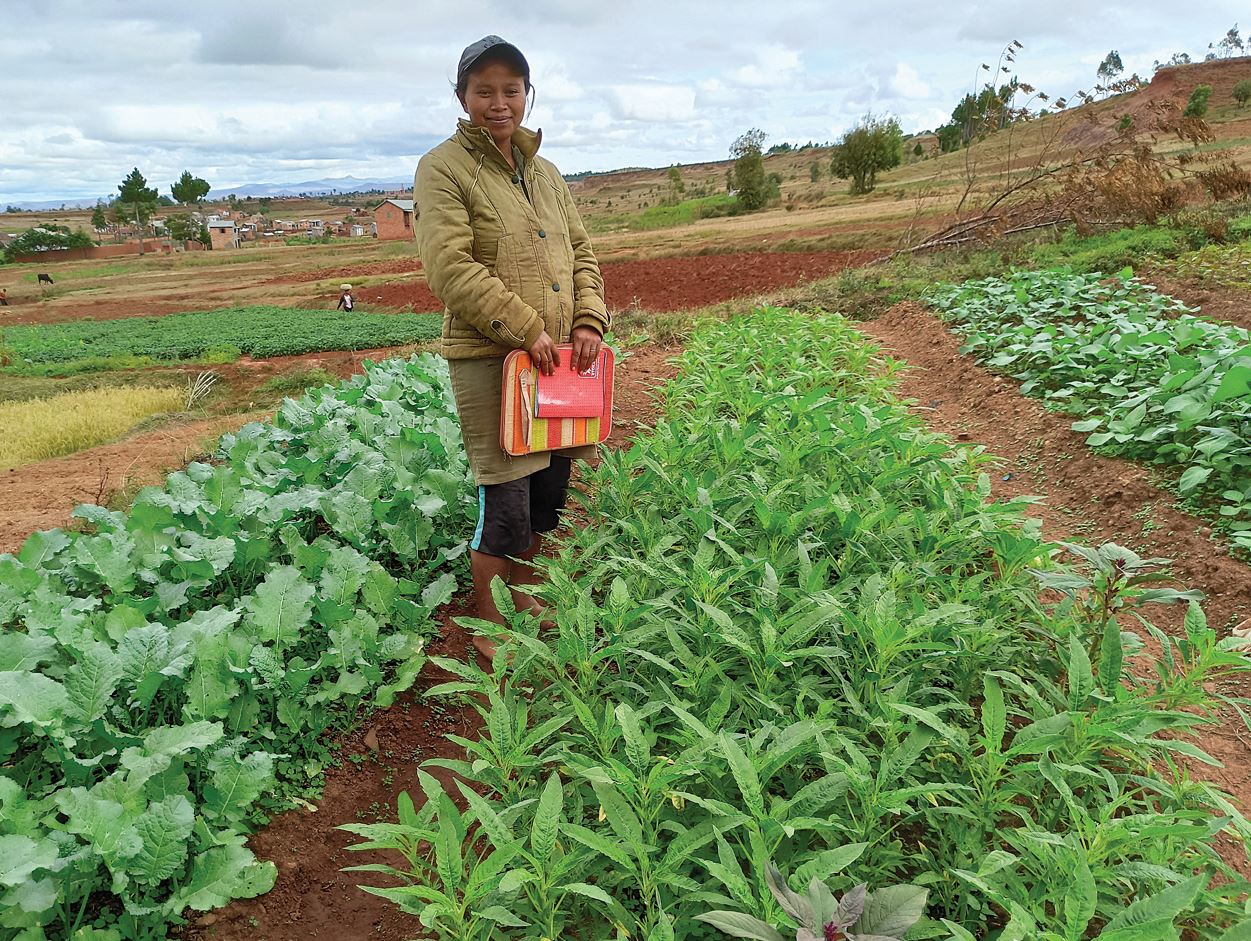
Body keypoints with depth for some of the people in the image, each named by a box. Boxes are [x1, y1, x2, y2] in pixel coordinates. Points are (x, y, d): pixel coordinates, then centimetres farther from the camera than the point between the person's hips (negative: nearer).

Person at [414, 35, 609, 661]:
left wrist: (590, 321, 0)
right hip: (488, 359, -7)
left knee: (549, 492, 14)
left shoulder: (545, 173, 18)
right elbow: (450, 267, -15)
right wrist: (526, 329, -17)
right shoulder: (443, 169, -4)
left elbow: (581, 253, 18)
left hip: (558, 357, 7)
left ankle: (523, 592, 36)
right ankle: (487, 626, 16)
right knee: (504, 504, -5)